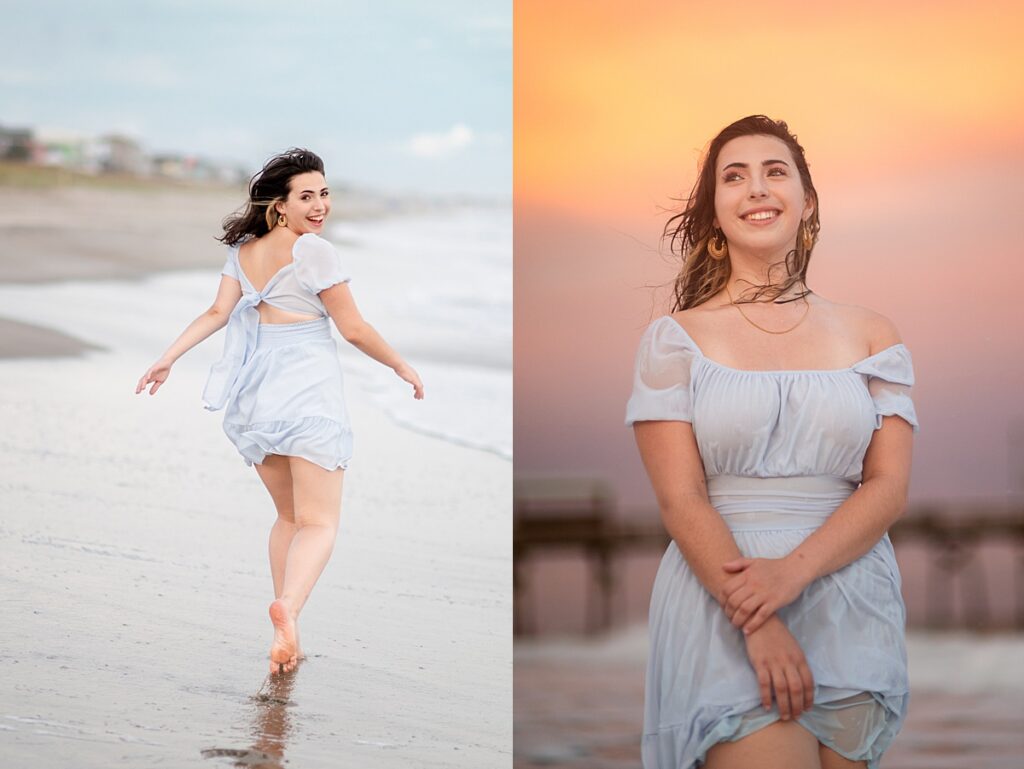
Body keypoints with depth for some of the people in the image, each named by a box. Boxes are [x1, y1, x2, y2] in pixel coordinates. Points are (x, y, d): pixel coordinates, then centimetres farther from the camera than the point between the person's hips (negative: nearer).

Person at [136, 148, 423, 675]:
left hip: (255, 400, 7)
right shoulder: (313, 251, -9)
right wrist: (402, 366, 6)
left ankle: (286, 636, 14)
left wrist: (169, 358, -1)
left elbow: (217, 313, -1)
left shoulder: (242, 251, 10)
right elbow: (353, 328, -7)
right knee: (319, 523, -7)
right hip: (308, 390, -7)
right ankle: (289, 606, -35)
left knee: (289, 517, 20)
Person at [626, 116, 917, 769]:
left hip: (852, 610, 3)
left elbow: (890, 488, 2)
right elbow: (680, 500, -4)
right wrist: (759, 625, -17)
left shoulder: (868, 335, 10)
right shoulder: (677, 338, 4)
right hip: (723, 612, -3)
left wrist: (795, 570, -15)